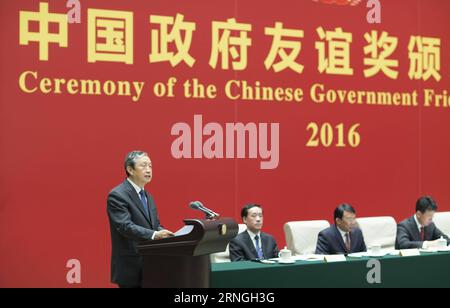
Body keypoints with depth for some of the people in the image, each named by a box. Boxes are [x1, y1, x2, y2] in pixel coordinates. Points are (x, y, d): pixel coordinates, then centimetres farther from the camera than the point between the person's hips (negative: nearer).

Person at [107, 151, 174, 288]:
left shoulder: (148, 197, 17)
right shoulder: (117, 195, -11)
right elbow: (125, 226, -23)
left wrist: (165, 234, -5)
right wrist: (154, 235, -34)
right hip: (130, 268, -8)